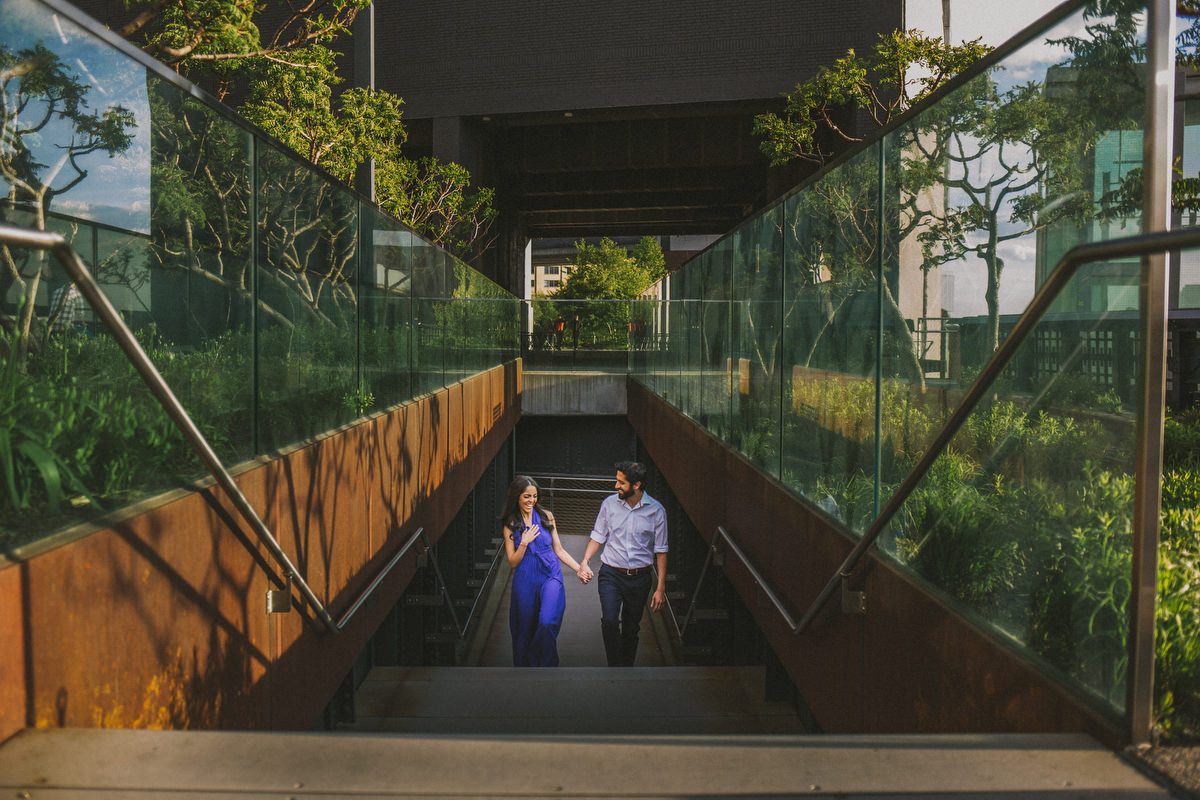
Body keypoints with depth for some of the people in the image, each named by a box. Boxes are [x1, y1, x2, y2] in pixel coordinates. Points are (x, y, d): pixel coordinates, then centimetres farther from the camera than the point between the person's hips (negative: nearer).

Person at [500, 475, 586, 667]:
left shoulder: (546, 517, 5)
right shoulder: (510, 526, 5)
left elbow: (558, 549, 10)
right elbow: (512, 562, 3)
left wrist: (579, 568, 1)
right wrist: (524, 543, -11)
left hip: (550, 576, -1)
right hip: (525, 581, 1)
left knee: (547, 624, -22)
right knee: (525, 631, 8)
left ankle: (547, 664, -3)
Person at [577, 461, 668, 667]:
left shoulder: (656, 510, -7)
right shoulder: (609, 503, -3)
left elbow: (660, 550, -2)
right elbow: (598, 536, 6)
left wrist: (660, 587, -4)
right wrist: (585, 561, -10)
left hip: (639, 578, 0)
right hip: (611, 574, 0)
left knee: (631, 629, 11)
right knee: (609, 621, -19)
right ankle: (615, 667, -6)